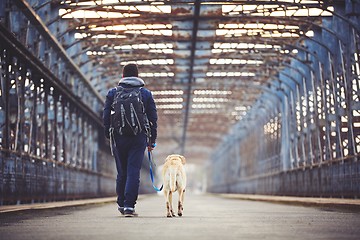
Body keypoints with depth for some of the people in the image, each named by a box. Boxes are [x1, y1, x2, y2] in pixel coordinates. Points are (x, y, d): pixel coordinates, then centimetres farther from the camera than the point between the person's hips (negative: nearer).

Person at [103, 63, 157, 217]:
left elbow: (106, 117, 4)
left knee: (122, 172, 13)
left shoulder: (112, 93, 5)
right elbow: (153, 119, 6)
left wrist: (109, 136, 13)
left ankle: (121, 204, 23)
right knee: (133, 172, -2)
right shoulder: (146, 94, 5)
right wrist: (152, 140, 11)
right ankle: (129, 206, -8)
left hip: (118, 138, 1)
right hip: (139, 138, -1)